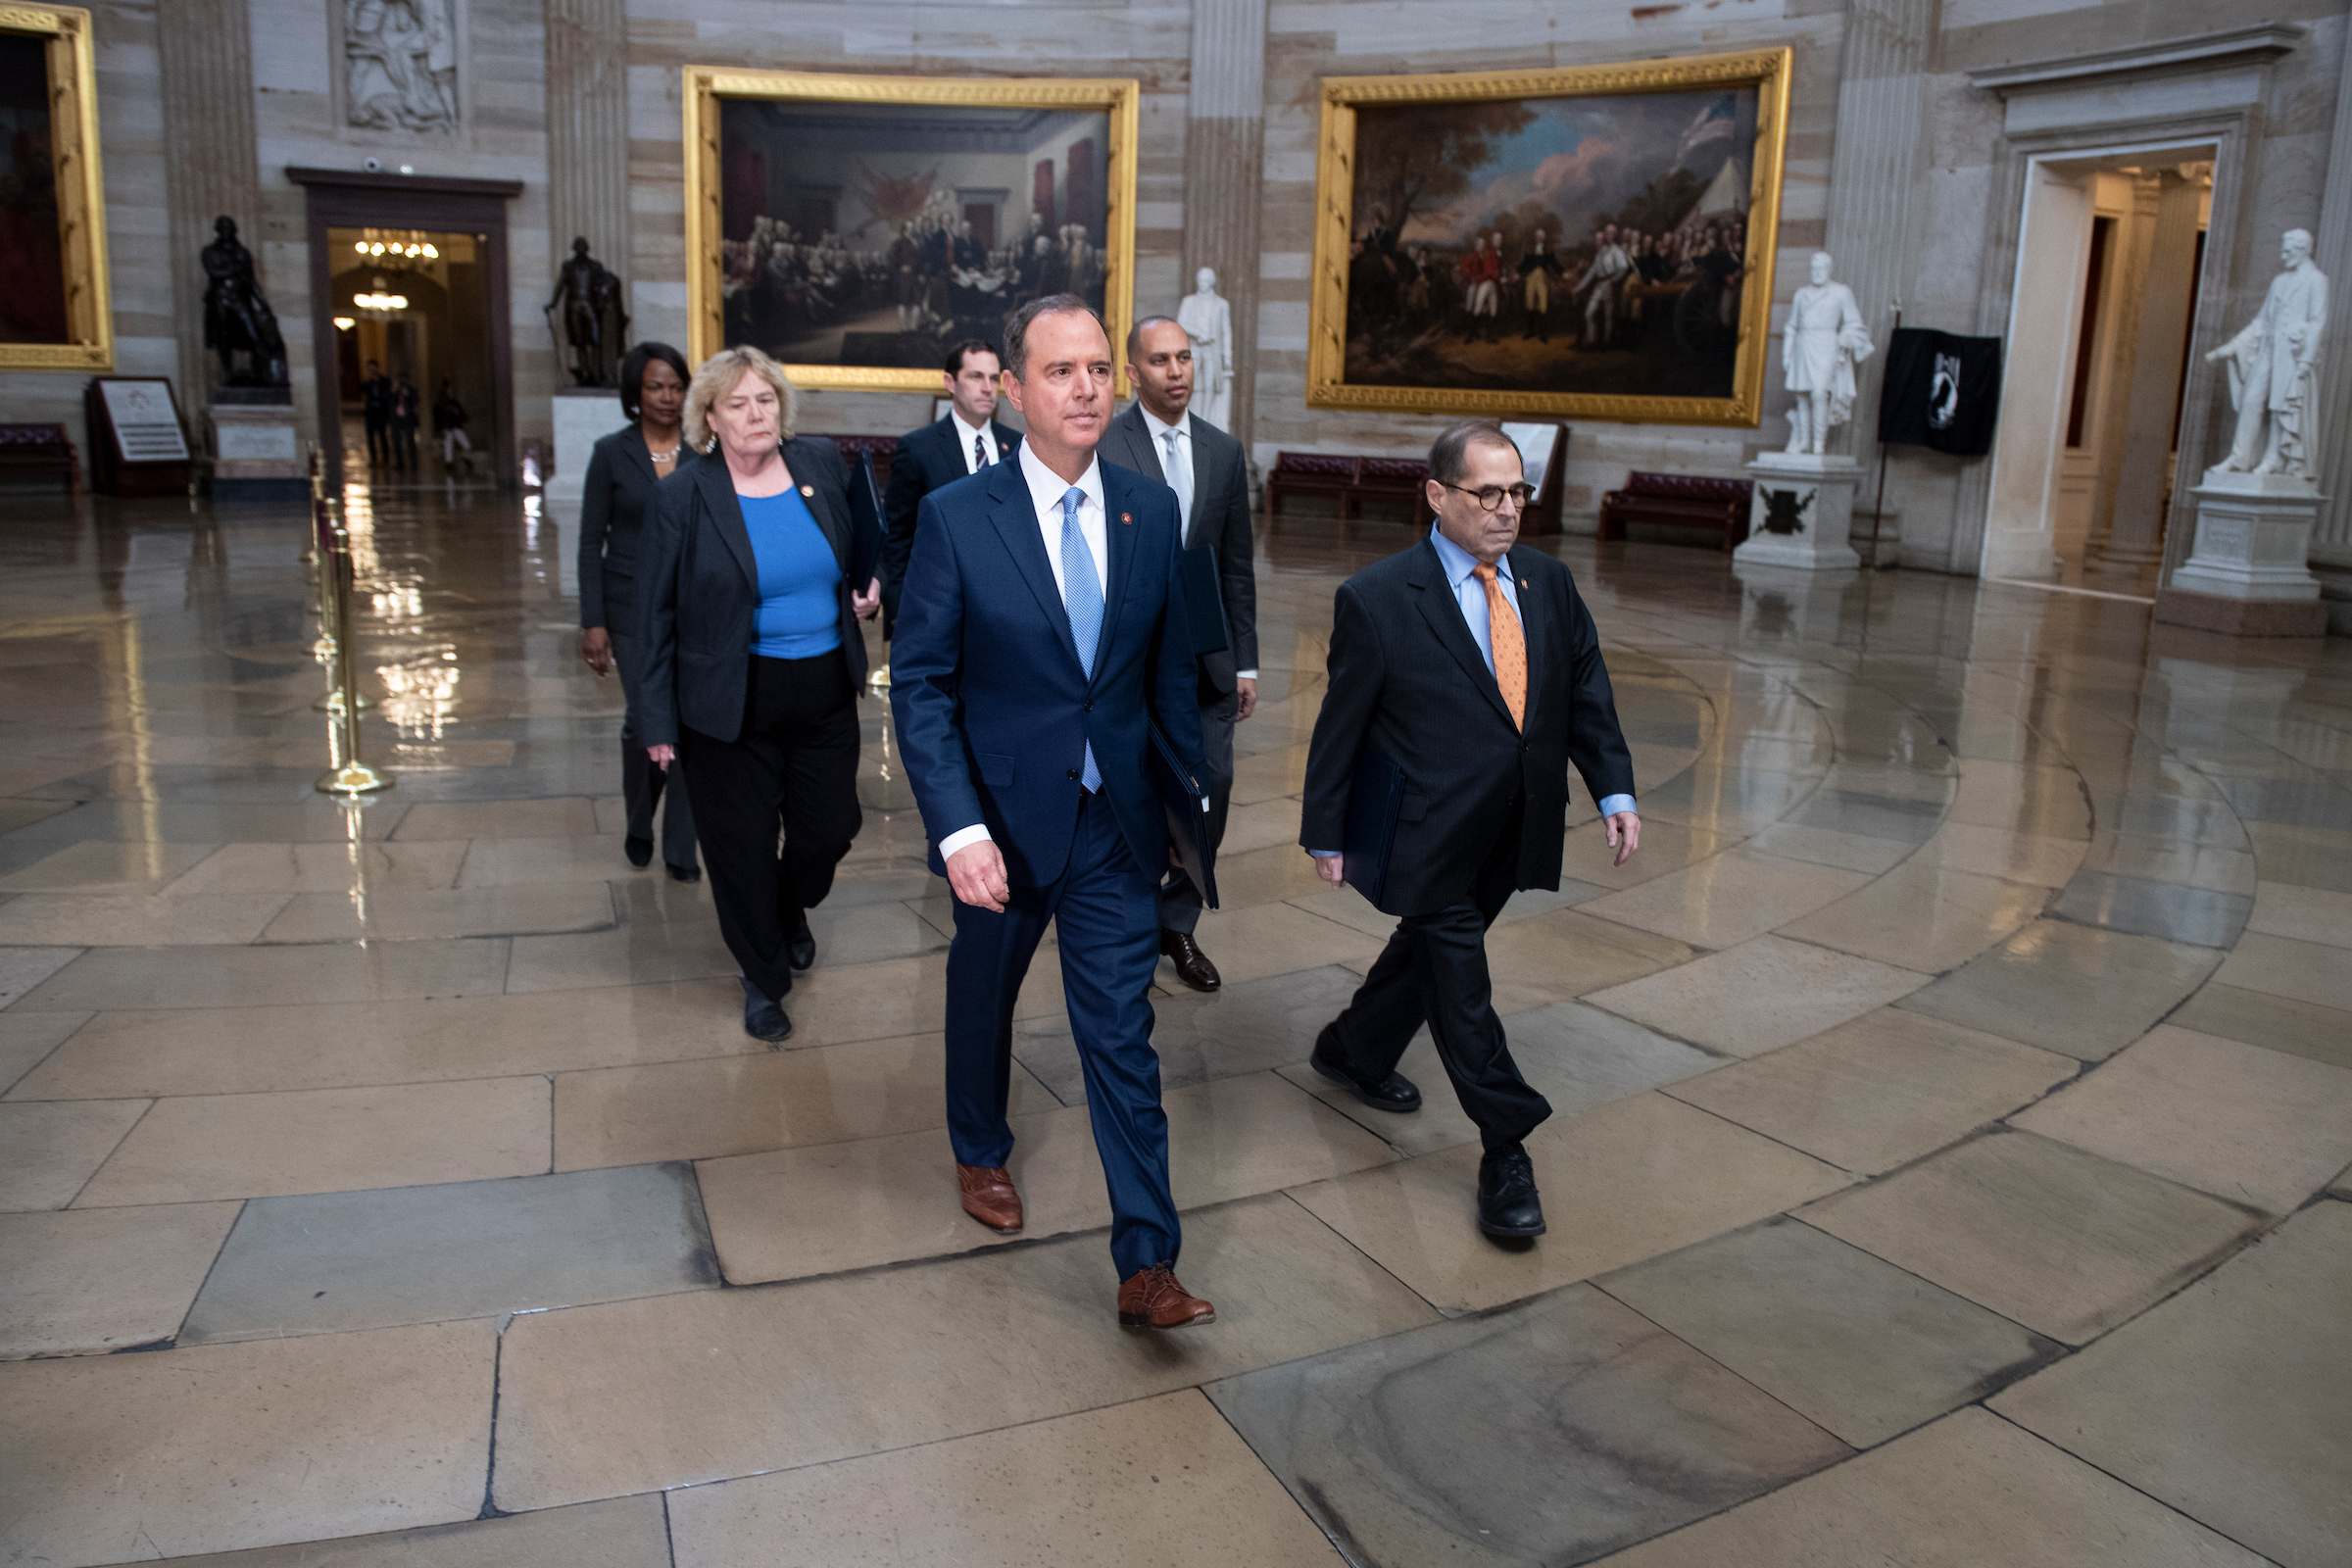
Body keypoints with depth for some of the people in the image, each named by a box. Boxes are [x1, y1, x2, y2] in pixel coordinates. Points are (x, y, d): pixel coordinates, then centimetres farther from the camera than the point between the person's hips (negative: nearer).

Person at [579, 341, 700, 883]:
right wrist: (592, 622, -6)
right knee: (645, 719, -3)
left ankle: (680, 850, 11)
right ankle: (638, 826, 25)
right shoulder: (612, 453, -2)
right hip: (633, 606, -1)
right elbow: (591, 542, -1)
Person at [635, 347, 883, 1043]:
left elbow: (861, 535, 23)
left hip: (826, 691, 3)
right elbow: (657, 616, -5)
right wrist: (659, 719, -6)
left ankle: (791, 910, 46)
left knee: (829, 828, 11)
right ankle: (763, 979, 29)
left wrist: (870, 581, 5)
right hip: (731, 702, -3)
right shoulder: (683, 498, -9)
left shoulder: (823, 462, 0)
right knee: (742, 848, 7)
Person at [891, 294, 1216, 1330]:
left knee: (1122, 1033, 1)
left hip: (1117, 821, 2)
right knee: (983, 997, 21)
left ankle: (1146, 1265, 8)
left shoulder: (1150, 509, -1)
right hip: (1004, 818, -1)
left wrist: (1193, 795, 8)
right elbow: (920, 685, -12)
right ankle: (981, 1154, 49)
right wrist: (958, 830, -22)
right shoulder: (955, 517, -12)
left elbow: (1170, 664, 7)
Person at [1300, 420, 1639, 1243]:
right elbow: (1341, 726, -7)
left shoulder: (1550, 582, 4)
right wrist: (1326, 834, -3)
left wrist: (1615, 789, 1)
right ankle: (1507, 1150, 9)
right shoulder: (1376, 599, -12)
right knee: (1458, 978, -1)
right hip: (1427, 838, -6)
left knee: (1434, 950, 20)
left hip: (1509, 833, 6)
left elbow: (1587, 695, 10)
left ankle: (1353, 1051, 44)